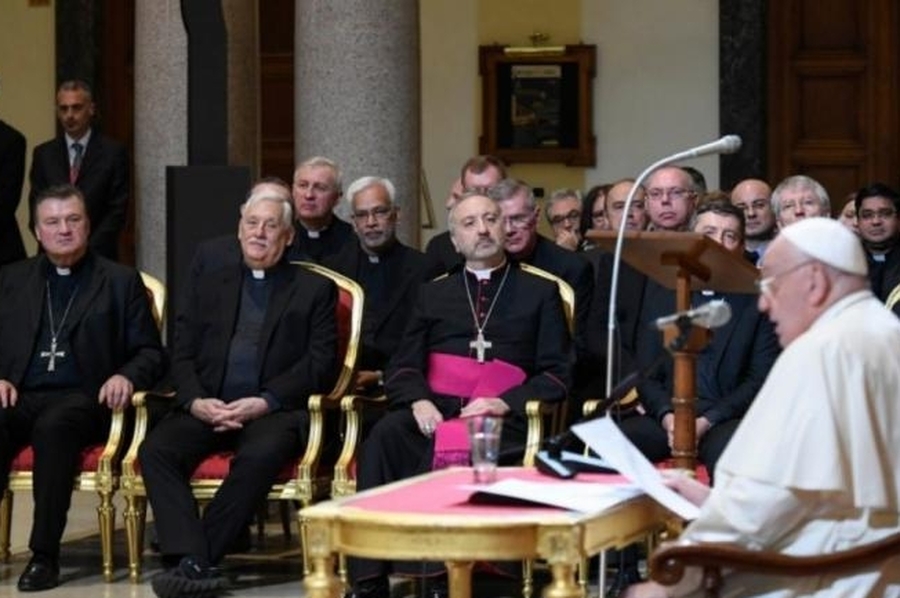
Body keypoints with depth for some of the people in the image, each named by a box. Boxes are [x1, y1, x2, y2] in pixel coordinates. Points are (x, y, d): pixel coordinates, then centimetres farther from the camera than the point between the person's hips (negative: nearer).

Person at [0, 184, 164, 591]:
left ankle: (44, 554, -33)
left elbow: (151, 353, 10)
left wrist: (127, 377, -12)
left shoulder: (121, 282, 15)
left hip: (83, 399, -2)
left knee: (53, 426, -37)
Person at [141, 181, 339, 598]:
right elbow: (183, 346, 12)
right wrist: (194, 400, -7)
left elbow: (321, 363, 0)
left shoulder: (314, 284, 7)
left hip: (275, 408, -3)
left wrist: (264, 403, -14)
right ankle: (191, 560, -37)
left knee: (261, 455, -36)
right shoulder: (211, 262, 16)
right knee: (155, 450, -26)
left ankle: (193, 561, -29)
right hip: (207, 404, 3)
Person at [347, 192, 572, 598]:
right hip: (435, 411, 2)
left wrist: (504, 403, -9)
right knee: (384, 437, -32)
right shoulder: (433, 294, 26)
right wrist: (418, 401, -6)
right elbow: (402, 367, 18)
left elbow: (555, 376, 10)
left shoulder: (540, 293, 18)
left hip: (502, 418, -2)